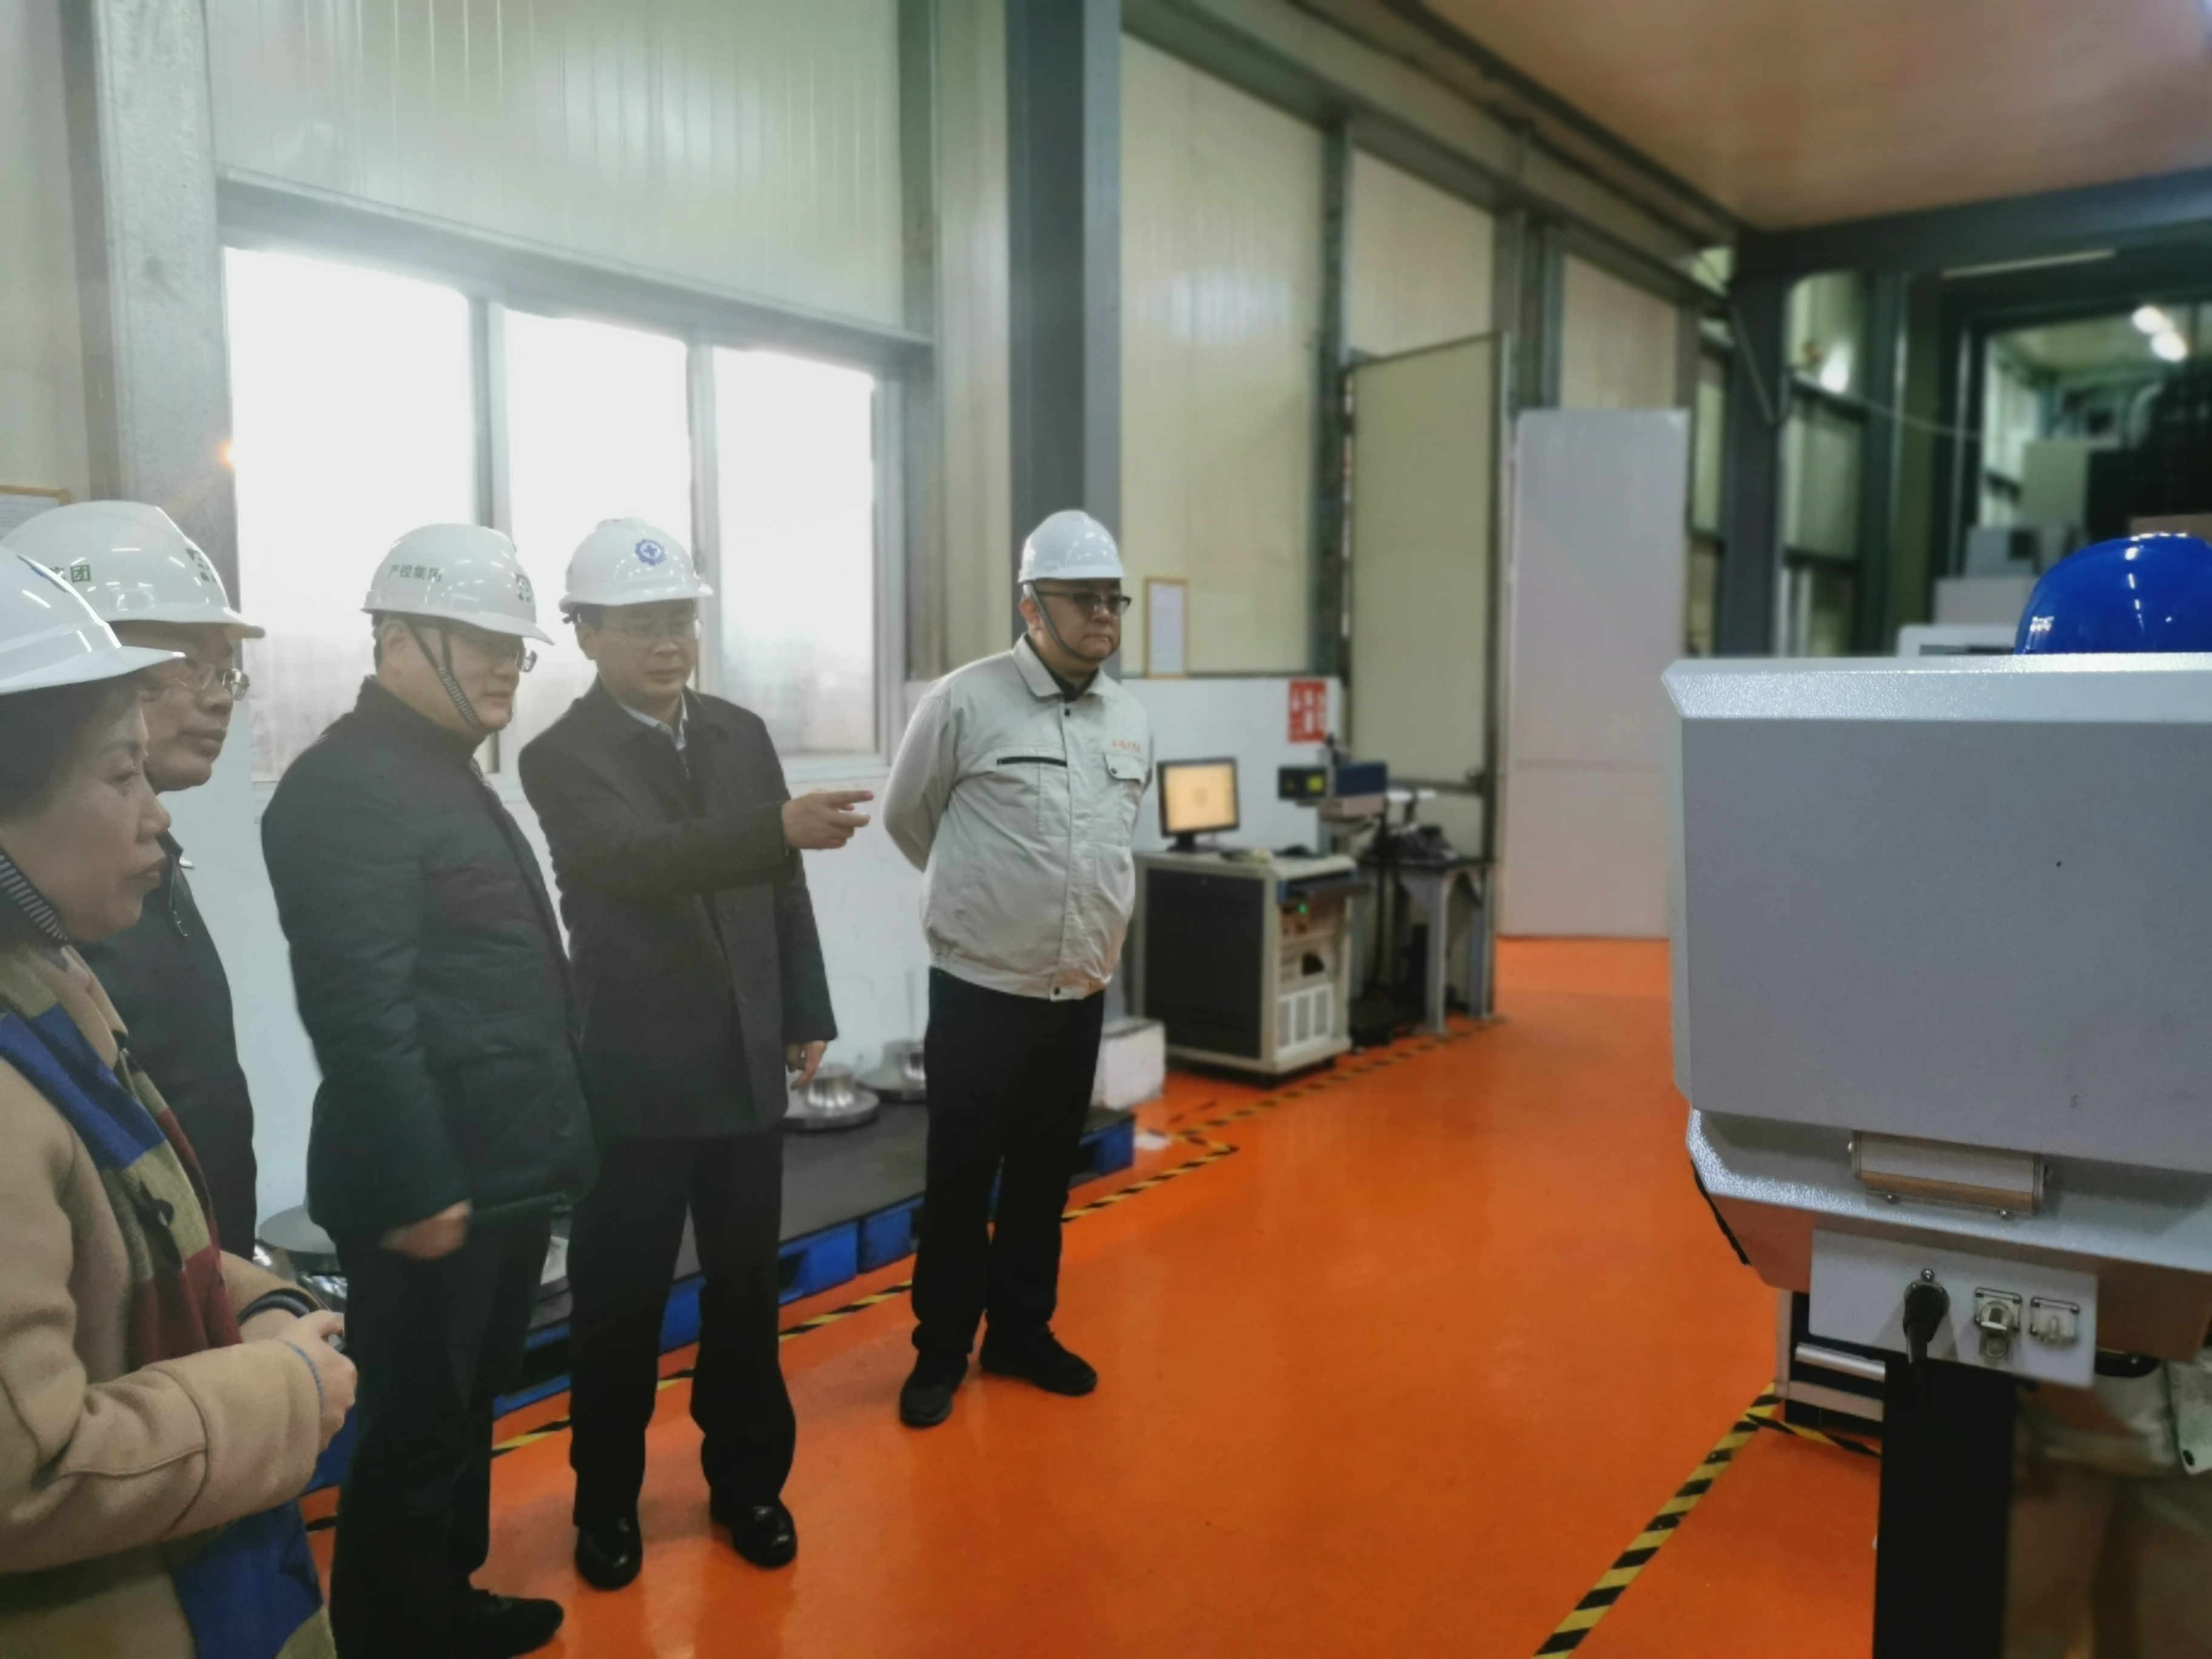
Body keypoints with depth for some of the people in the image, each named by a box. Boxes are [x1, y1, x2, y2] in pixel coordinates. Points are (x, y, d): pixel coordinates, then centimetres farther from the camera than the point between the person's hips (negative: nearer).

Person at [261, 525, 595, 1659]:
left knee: (464, 1411, 22)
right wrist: (415, 1187, -21)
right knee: (413, 1435, 6)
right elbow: (361, 1012, -22)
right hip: (432, 1187, -10)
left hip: (501, 1170, 10)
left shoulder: (448, 770, 14)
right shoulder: (346, 784, -16)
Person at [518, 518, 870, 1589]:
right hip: (633, 1076, -4)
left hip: (746, 1066, 4)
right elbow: (639, 860, -30)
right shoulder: (562, 758, -11)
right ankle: (607, 1501, 31)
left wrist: (808, 1015, 10)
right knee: (619, 1302, 10)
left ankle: (746, 1480, 34)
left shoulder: (740, 733, 5)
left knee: (748, 1289, 15)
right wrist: (780, 826, -45)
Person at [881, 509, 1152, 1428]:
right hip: (980, 990, -5)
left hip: (1081, 993, 5)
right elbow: (906, 817, 2)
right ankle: (941, 1348, 24)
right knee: (960, 1179, 7)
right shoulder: (966, 701, -11)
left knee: (1046, 1174, 16)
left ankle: (1021, 1331, 33)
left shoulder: (1132, 718, 5)